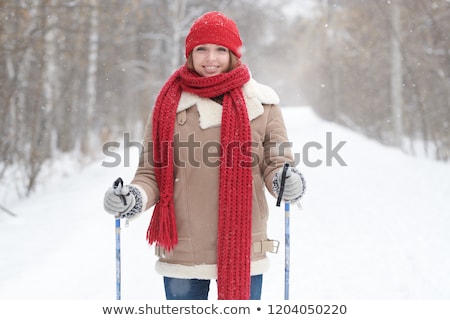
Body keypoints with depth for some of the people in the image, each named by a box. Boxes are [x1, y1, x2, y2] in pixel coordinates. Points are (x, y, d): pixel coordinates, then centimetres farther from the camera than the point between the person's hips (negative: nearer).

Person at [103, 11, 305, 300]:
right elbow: (152, 173, 6)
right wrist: (134, 197, -14)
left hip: (243, 250, 0)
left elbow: (277, 162, 2)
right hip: (182, 251, 1)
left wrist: (284, 180, -20)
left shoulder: (261, 102, 2)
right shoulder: (170, 103, 3)